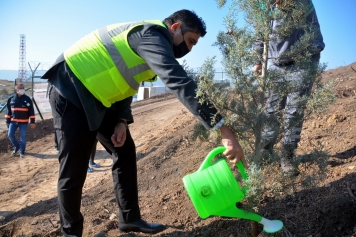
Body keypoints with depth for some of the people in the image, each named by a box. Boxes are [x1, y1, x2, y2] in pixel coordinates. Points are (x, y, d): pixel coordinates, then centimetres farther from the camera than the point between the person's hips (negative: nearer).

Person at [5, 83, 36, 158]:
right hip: (13, 121, 2)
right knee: (10, 134, -2)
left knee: (22, 137, 3)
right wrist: (7, 121, 8)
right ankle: (17, 147, 23)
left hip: (24, 122, -2)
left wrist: (32, 122, -7)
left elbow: (31, 111, -3)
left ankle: (22, 151, 17)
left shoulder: (27, 99, -4)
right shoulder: (11, 99, 2)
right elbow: (8, 110, 9)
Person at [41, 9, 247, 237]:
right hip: (71, 90, -10)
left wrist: (122, 120, 0)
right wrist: (224, 129, -41)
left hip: (94, 96, 10)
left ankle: (130, 218, 18)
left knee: (125, 151, 7)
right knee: (74, 168, -4)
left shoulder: (149, 39, 12)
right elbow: (180, 82, -36)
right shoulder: (152, 35, -21)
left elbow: (125, 82, 15)